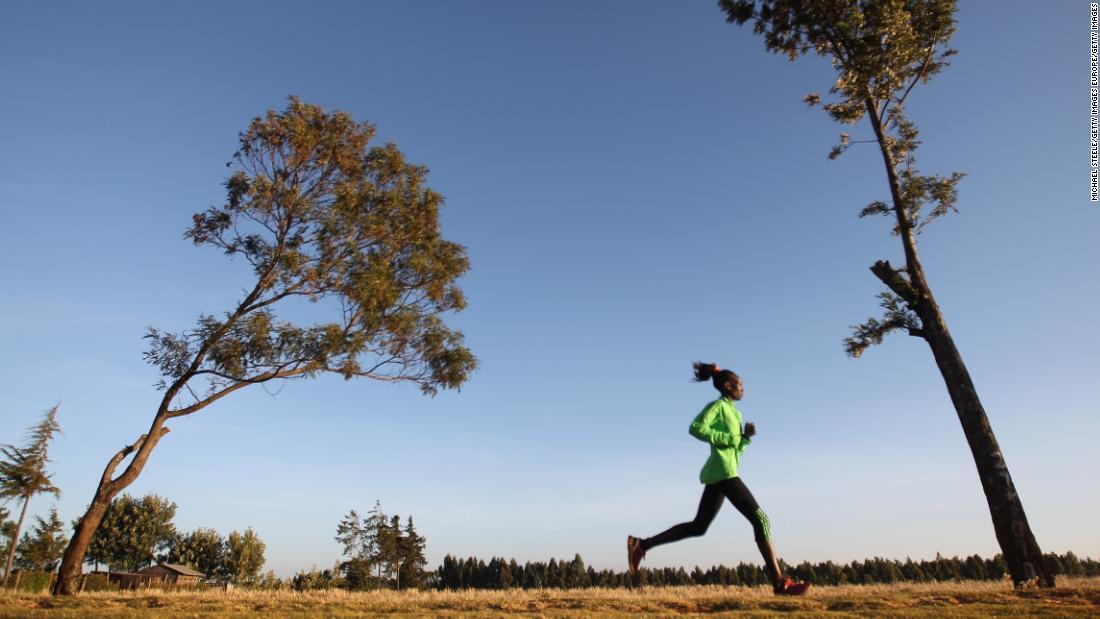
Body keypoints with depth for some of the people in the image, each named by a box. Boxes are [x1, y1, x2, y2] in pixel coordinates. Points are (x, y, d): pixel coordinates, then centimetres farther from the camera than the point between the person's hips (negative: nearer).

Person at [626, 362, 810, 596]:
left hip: (718, 474, 10)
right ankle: (780, 582, -5)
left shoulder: (734, 413, 23)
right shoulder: (718, 405, -4)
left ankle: (642, 544, 8)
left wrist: (746, 437, 5)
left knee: (698, 526, 8)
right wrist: (728, 438, -17)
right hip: (723, 471, -10)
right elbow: (696, 427, -19)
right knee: (760, 518, -8)